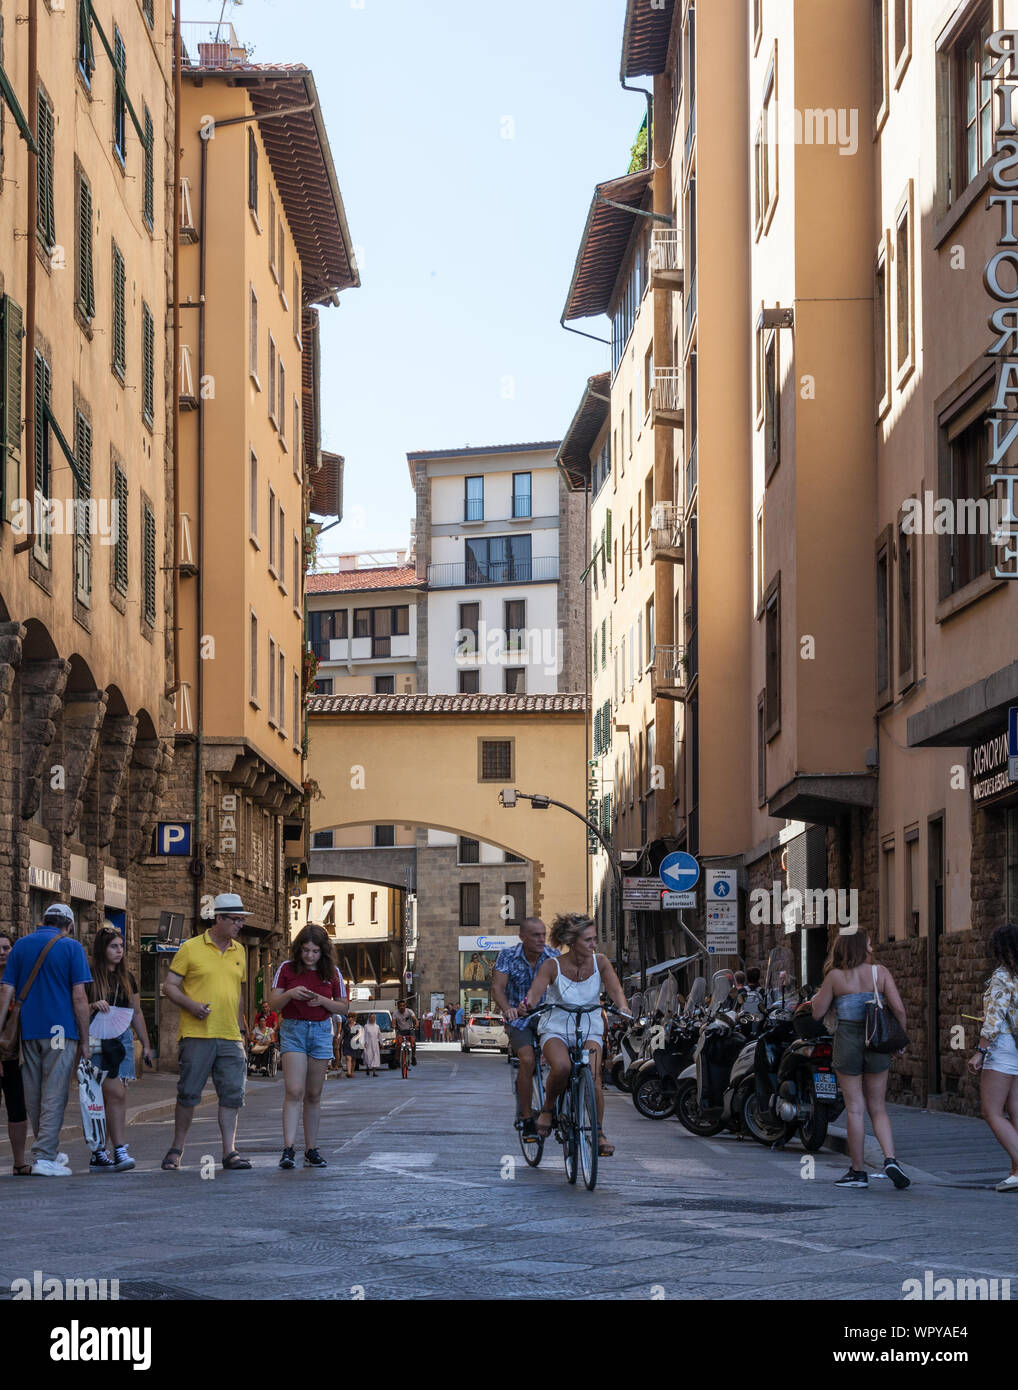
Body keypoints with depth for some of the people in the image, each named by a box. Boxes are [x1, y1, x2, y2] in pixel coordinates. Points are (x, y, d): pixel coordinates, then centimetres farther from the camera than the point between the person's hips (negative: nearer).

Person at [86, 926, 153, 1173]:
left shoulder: (127, 978, 15)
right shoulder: (89, 977, -2)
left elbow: (137, 1014, 21)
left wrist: (146, 1045, 19)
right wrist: (93, 1006, -20)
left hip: (123, 1039, 5)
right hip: (98, 1040, -5)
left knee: (108, 1099, 1)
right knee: (116, 1094, -15)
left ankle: (99, 1155, 3)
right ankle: (119, 1151, -14)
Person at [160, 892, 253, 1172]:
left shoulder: (239, 952, 14)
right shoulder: (191, 949, -1)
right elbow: (169, 986, 1)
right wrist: (190, 1005, -16)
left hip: (230, 1037, 4)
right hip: (196, 1035, -4)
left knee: (232, 1095, -3)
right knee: (188, 1093, -1)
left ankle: (229, 1151, -1)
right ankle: (176, 1149, 13)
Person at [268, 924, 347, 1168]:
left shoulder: (332, 973, 4)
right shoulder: (287, 969, 0)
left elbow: (343, 1007, 9)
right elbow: (273, 1004, 1)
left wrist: (323, 1001, -9)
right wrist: (290, 994, -19)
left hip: (321, 1031, 2)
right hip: (293, 1030, -2)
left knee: (313, 1095, 6)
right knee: (294, 1091, -14)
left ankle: (311, 1150, 11)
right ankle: (288, 1150, -19)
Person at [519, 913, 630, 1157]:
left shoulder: (600, 962, -2)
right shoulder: (552, 966, -9)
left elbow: (614, 989, -15)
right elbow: (536, 991, -22)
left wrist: (623, 1007, -37)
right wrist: (528, 1004, -46)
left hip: (589, 1030, 2)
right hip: (556, 1029, -2)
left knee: (592, 1076, -25)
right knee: (561, 1068, -34)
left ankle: (599, 1132, -7)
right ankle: (548, 1108, -4)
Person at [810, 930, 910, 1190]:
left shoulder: (835, 977, -3)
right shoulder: (880, 972, 0)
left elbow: (818, 1013, 1)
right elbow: (898, 1009, -7)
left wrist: (817, 997, 21)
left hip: (847, 1040, -2)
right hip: (876, 1042, 2)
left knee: (855, 1109, 3)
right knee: (877, 1108, 12)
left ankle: (858, 1171, 7)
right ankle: (890, 1159, -7)